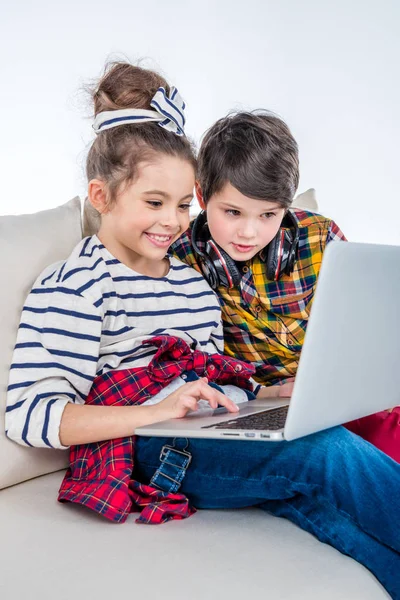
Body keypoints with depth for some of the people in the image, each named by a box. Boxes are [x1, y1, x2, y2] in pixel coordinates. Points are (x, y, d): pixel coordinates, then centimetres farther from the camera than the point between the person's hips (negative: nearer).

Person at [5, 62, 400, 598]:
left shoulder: (194, 275, 21)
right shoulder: (74, 286, -4)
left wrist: (286, 392, 3)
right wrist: (159, 411, -23)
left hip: (223, 437, 7)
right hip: (152, 452, -6)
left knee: (319, 493, -25)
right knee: (330, 451, -26)